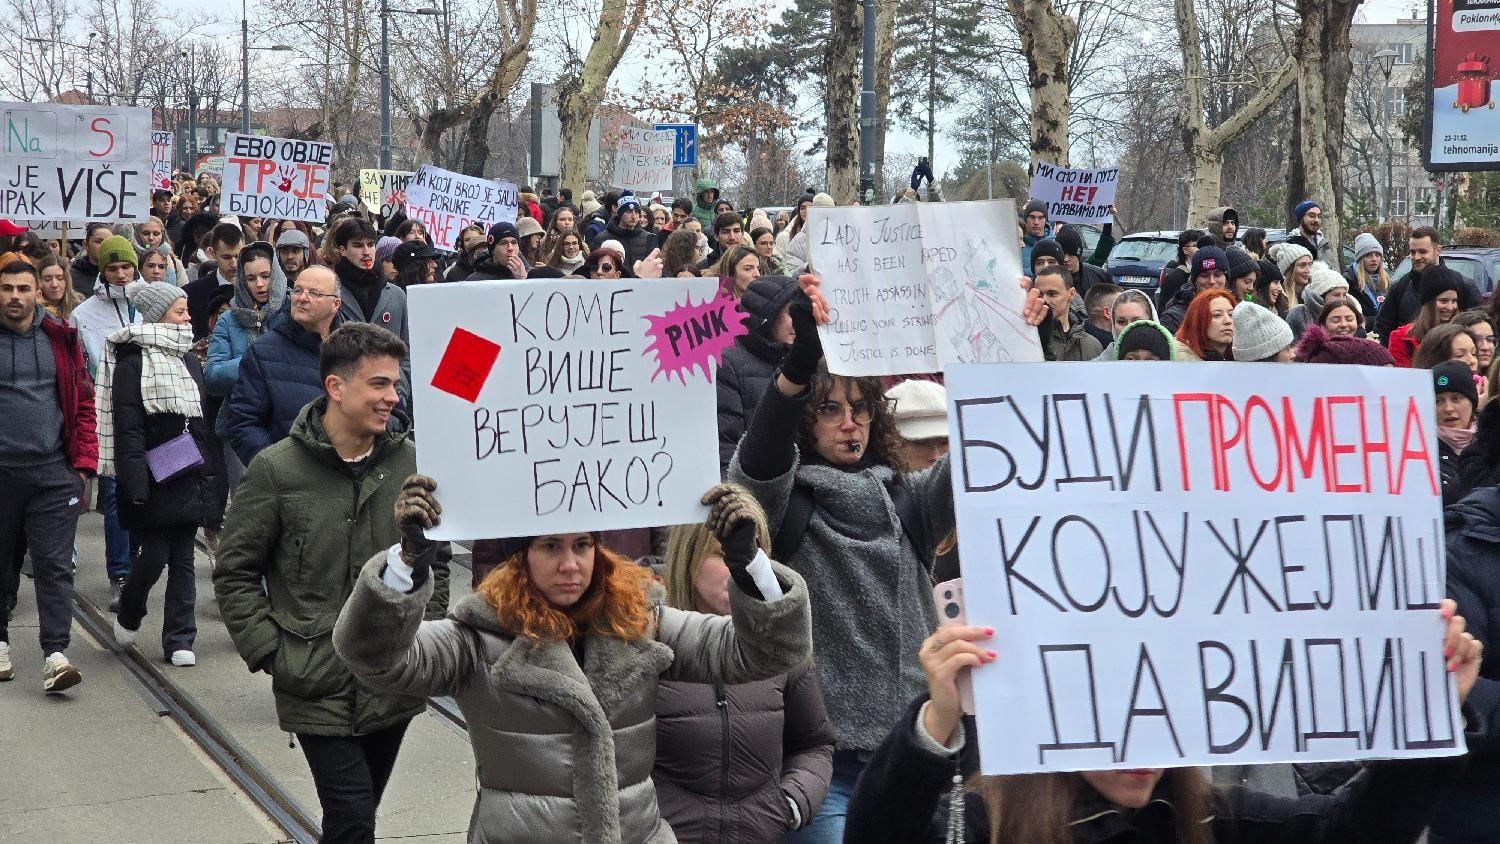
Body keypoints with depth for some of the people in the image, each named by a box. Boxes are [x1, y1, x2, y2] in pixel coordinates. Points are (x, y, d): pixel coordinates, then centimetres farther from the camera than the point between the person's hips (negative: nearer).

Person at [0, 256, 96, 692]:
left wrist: (84, 461, 0)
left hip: (54, 471, 0)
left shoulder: (61, 338, 6)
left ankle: (55, 655, -8)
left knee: (54, 565, -5)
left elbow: (84, 402, 7)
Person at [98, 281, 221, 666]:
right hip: (154, 477, -6)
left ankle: (179, 641, 9)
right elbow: (127, 429, -13)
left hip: (189, 474, 6)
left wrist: (209, 470, 14)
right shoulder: (132, 363, -7)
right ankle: (128, 616, 26)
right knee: (153, 555, -2)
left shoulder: (189, 360, 14)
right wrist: (135, 485, -19)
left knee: (182, 558, 6)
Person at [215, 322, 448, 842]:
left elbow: (435, 562, 12)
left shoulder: (409, 462, 0)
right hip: (319, 689, -4)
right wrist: (270, 654, -9)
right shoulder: (276, 470, -9)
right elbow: (235, 573, -2)